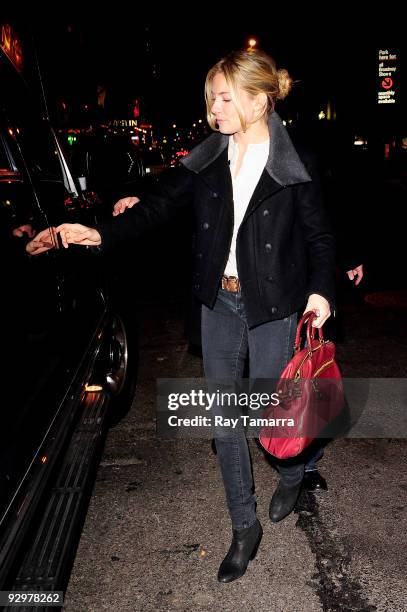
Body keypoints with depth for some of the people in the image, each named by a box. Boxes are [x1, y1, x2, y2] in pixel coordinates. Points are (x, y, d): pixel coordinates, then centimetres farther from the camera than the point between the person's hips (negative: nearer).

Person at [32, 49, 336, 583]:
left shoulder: (295, 164, -8)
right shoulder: (207, 160, 2)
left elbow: (320, 235, -3)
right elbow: (159, 205, -1)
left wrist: (321, 289, -18)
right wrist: (102, 234, -13)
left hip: (273, 306, -4)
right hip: (220, 303, 4)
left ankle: (294, 472, 44)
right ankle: (245, 527, 29)